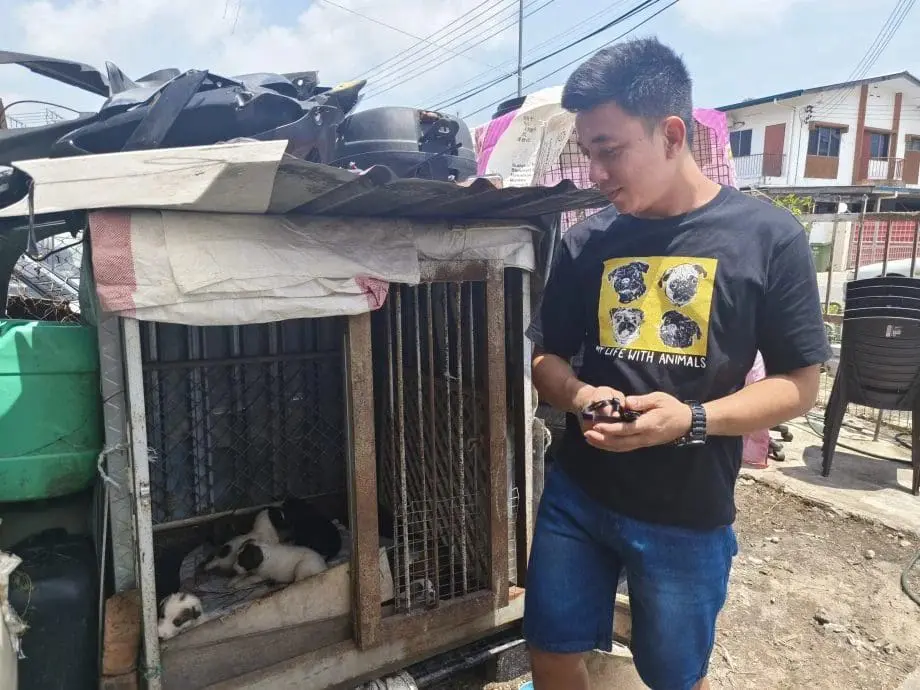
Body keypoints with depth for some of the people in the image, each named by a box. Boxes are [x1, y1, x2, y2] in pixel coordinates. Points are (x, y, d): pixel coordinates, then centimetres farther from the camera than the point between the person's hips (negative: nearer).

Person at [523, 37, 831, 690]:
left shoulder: (768, 235, -9)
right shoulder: (586, 242, -1)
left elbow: (801, 383, -7)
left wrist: (693, 420, -23)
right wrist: (577, 396, -15)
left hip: (689, 515, -2)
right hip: (576, 494, 3)